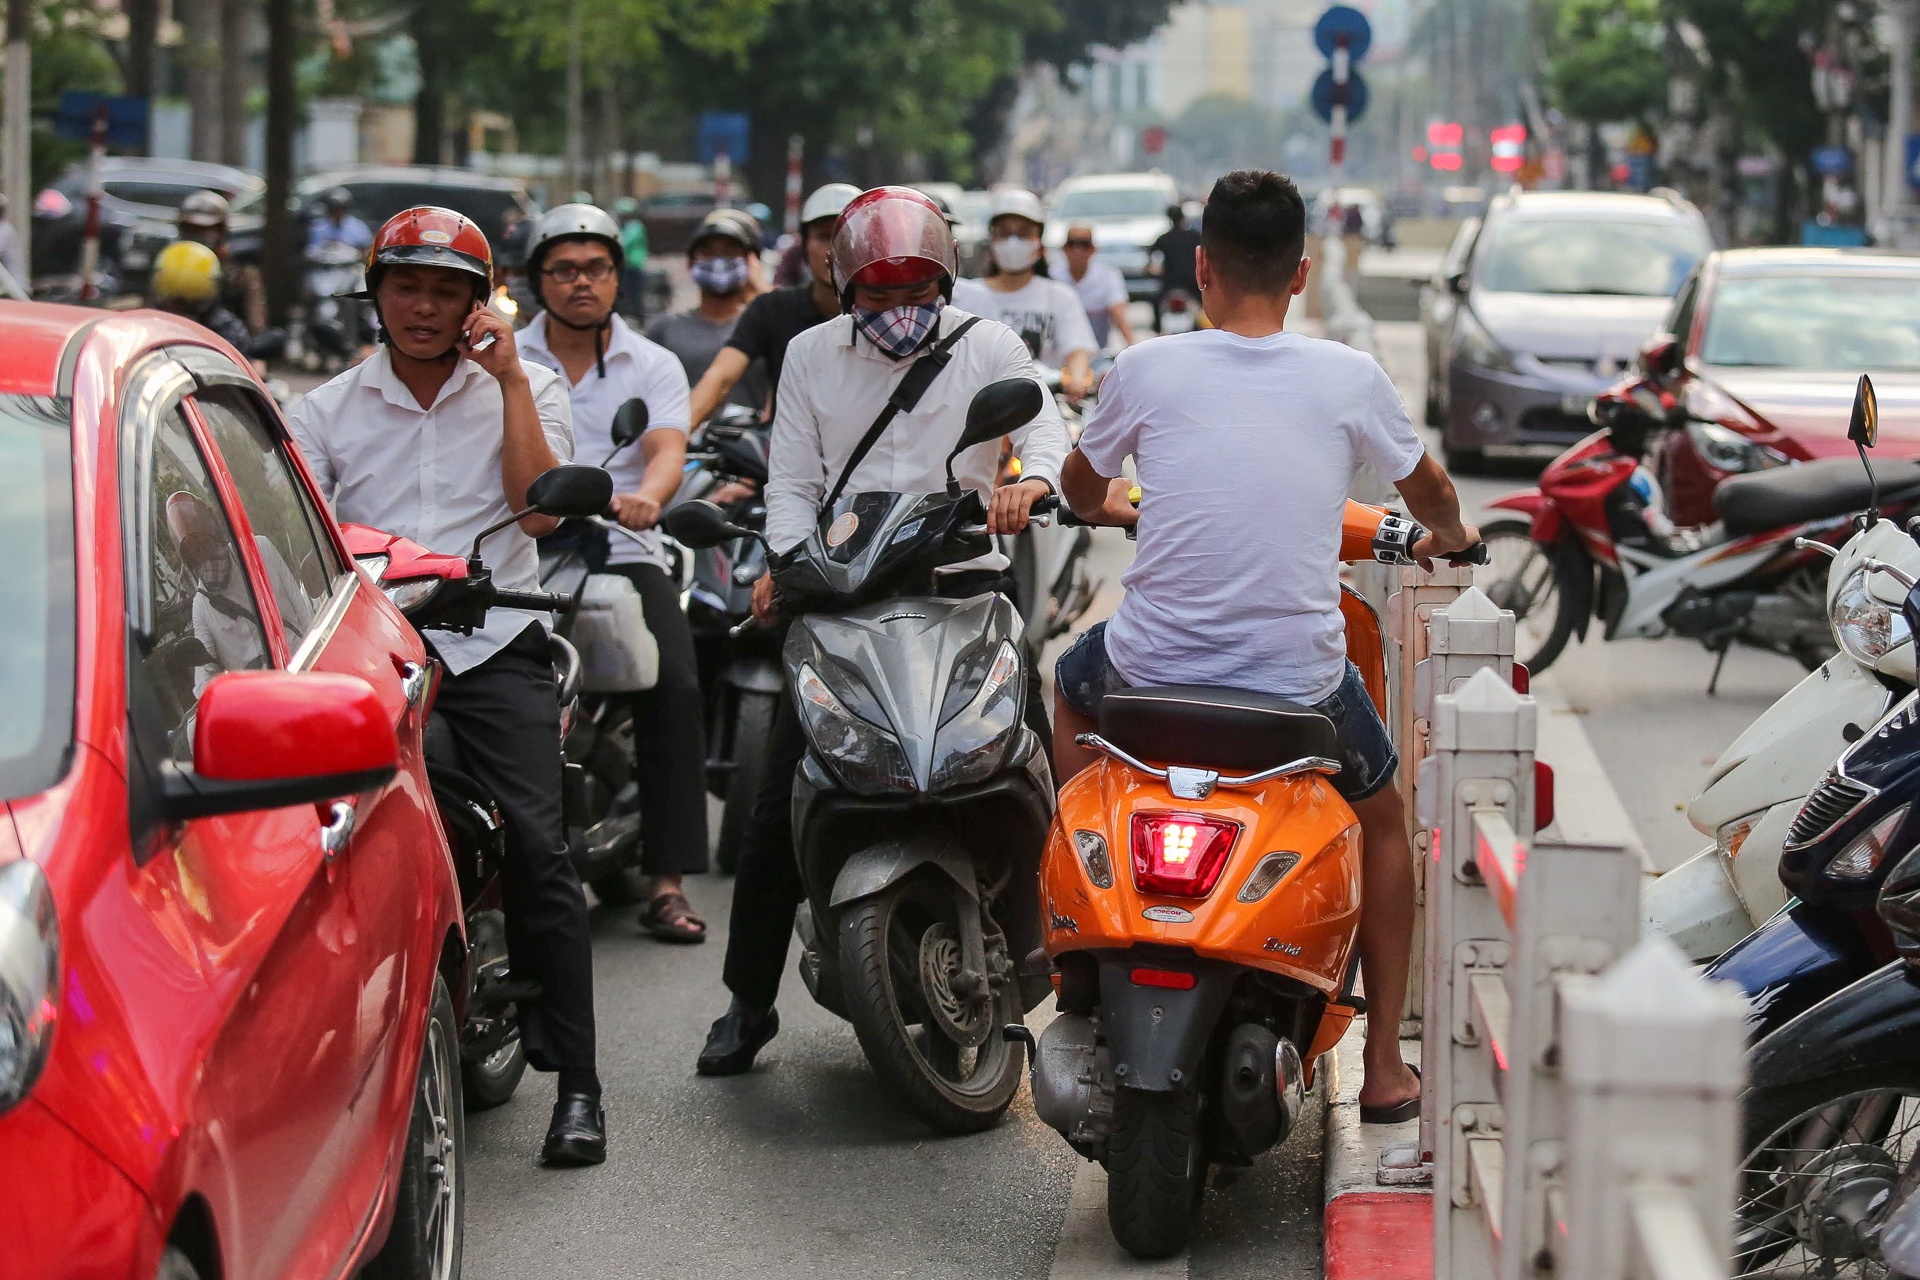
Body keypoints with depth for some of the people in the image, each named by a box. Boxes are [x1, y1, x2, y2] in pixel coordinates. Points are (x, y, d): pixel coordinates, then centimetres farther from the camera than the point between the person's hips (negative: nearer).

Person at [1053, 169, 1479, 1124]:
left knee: (1071, 685, 36)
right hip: (1300, 678, 0)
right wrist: (1449, 536, 40)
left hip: (1154, 669, 0)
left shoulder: (1146, 370, -4)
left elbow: (1081, 488, 16)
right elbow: (1427, 491, 16)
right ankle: (1384, 1063, 28)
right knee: (1381, 821, 29)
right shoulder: (1350, 379, -3)